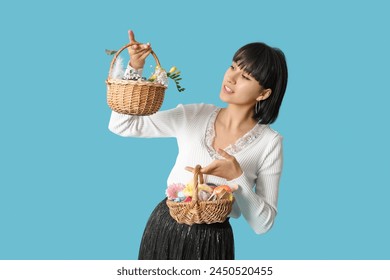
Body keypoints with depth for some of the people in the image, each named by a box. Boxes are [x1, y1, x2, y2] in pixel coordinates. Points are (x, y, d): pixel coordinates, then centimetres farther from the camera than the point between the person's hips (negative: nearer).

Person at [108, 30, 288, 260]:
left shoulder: (269, 142, -10)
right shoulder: (194, 115, -3)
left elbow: (263, 223, -10)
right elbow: (122, 125, -2)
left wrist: (237, 178, -24)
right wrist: (135, 68, -11)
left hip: (212, 241, -3)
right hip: (164, 227, 3)